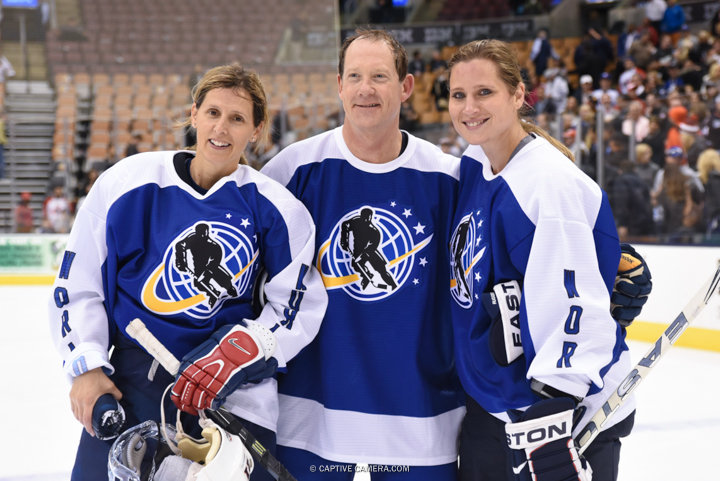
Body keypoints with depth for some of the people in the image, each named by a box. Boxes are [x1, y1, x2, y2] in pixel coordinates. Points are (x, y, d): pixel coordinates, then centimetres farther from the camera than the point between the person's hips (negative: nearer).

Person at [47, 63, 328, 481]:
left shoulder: (276, 208, -3)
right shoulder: (130, 183, -4)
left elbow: (297, 304, 0)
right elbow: (78, 280, 3)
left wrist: (235, 356, -14)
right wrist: (86, 365, -4)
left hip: (236, 395, 0)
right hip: (129, 381, 0)